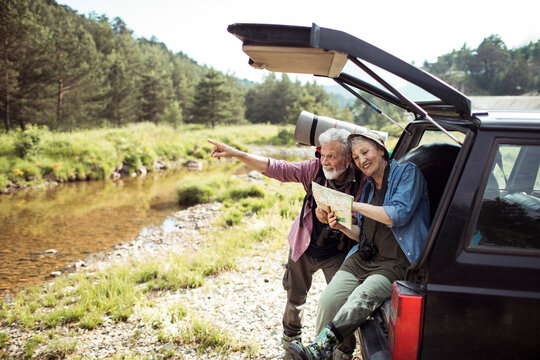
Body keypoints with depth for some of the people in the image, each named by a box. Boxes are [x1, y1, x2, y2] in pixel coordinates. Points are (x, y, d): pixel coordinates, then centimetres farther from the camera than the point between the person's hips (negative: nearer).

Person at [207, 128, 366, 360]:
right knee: (295, 298, 16)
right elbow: (276, 168, -21)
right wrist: (236, 154, -29)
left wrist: (332, 219, -38)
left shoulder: (361, 182, -19)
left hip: (336, 254, -2)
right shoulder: (315, 169, -16)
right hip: (303, 247, 2)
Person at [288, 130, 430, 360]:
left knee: (362, 297, -34)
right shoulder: (368, 188, 21)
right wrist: (342, 227, 2)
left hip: (398, 261, -6)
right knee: (328, 301, -17)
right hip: (365, 257, 7)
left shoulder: (407, 172, 0)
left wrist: (354, 206, -9)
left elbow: (399, 215, -15)